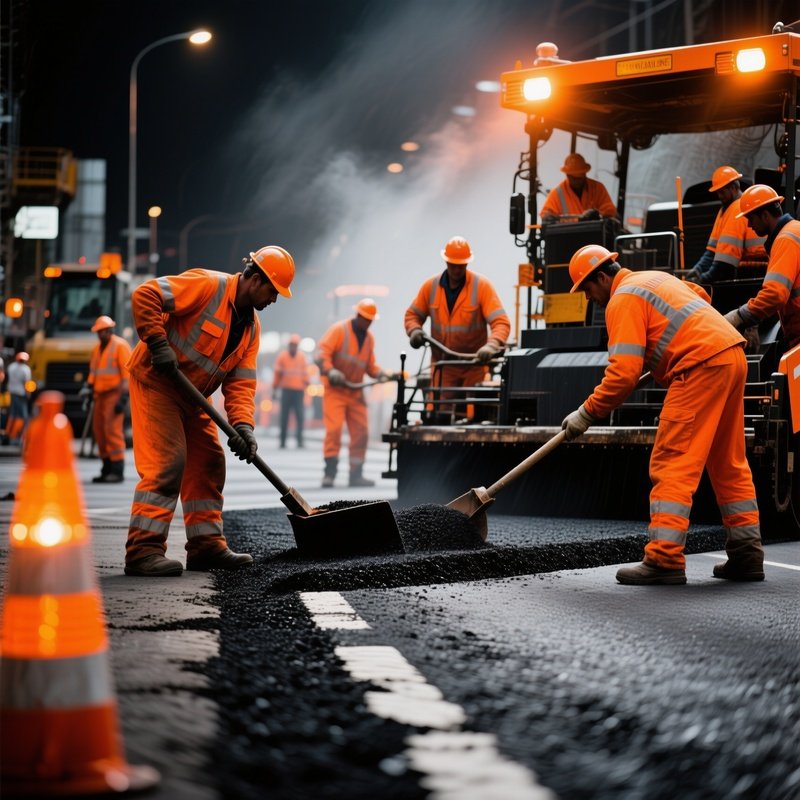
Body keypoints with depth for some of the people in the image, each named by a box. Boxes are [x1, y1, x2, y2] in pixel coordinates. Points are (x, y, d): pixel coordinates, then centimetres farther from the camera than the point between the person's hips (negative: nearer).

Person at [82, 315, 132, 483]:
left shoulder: (120, 346, -8)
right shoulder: (98, 347, 16)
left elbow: (127, 372, -14)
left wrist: (124, 397, -20)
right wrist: (89, 387, 6)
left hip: (115, 394, -9)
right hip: (100, 394, 9)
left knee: (112, 429, -14)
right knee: (99, 430, 8)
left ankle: (118, 471, -13)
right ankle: (107, 469, 15)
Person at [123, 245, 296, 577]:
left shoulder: (251, 328, 7)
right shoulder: (208, 285, -18)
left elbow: (241, 382, 1)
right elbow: (145, 295, -24)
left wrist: (242, 425, -15)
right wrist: (158, 344, -28)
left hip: (192, 395, 9)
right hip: (155, 380, -9)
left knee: (208, 464, 9)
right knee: (166, 461, -17)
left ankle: (206, 546, 17)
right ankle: (143, 550, -17)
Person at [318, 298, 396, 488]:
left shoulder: (369, 337, 13)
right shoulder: (339, 329, -5)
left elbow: (370, 365, 13)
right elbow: (323, 352, -13)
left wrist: (383, 374, -6)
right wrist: (330, 371, -28)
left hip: (356, 392, 6)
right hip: (335, 389, -6)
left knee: (361, 433, 3)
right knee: (334, 429, -16)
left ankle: (356, 474, 11)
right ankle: (329, 473, -15)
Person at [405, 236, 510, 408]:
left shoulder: (482, 285, -9)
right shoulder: (431, 286, 1)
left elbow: (501, 322, -17)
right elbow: (413, 314, 12)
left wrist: (491, 346, -36)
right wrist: (414, 331, -11)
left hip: (474, 365, -2)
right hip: (443, 366, 2)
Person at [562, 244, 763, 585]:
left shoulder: (622, 300, -5)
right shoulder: (655, 277, 23)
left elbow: (624, 372, -14)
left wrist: (586, 413, -6)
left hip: (701, 367, -10)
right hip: (733, 356, 10)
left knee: (672, 464, -9)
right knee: (729, 464, 14)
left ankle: (665, 559, -14)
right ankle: (747, 556, 15)